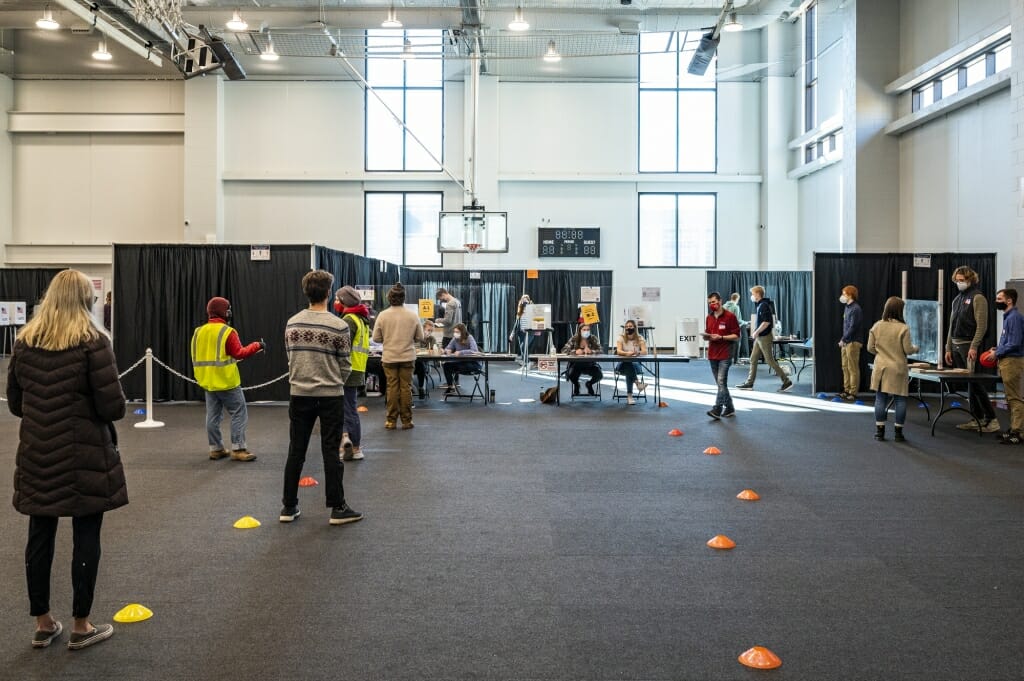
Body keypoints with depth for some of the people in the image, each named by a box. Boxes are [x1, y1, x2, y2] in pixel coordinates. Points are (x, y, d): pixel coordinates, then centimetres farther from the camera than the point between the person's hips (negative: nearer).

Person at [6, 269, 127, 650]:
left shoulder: (24, 342, 4)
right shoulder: (93, 342, -12)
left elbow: (15, 404, 11)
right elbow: (113, 407, -15)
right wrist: (107, 409, 7)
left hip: (37, 454, 5)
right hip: (84, 454, -5)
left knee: (39, 536, 13)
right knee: (86, 538, 6)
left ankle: (43, 624, 25)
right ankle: (81, 627, 15)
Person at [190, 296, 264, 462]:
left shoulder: (199, 332, 9)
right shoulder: (227, 332, -13)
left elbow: (199, 356, 14)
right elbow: (239, 354, -16)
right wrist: (257, 345, -6)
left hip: (207, 382, 7)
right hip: (226, 382, -7)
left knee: (213, 416, 11)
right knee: (239, 414, 0)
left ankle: (215, 449, 15)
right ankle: (238, 449, -2)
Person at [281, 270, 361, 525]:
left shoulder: (292, 324, 1)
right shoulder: (338, 326, -12)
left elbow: (290, 358, 10)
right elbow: (345, 365, -4)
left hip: (299, 394, 4)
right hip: (330, 396, -4)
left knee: (296, 451, 10)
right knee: (331, 452, 2)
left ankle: (289, 506, 17)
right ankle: (337, 508, 8)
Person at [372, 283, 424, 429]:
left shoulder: (383, 315, -6)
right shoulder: (412, 315, -6)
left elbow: (376, 338, -2)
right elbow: (420, 337, 0)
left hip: (389, 357, 0)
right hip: (408, 357, 0)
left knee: (392, 388, 7)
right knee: (406, 387, 6)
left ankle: (391, 420, 11)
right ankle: (406, 420, 11)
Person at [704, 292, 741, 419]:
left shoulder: (730, 316, -7)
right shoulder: (709, 318, 12)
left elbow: (736, 335, -8)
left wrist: (720, 337, -18)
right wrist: (707, 336, -3)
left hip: (725, 354, -7)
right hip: (712, 354, 7)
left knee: (721, 381, -13)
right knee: (720, 383, 11)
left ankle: (717, 410, -17)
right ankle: (729, 408, 21)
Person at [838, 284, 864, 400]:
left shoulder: (856, 309, -14)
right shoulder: (847, 307, 13)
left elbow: (853, 327, -18)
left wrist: (843, 340, -12)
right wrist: (843, 340, 10)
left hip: (853, 342, -9)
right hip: (845, 342, 9)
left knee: (853, 368, -4)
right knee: (845, 367, 12)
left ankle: (853, 393, 0)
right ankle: (847, 390, 19)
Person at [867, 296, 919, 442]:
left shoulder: (876, 326, -1)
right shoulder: (903, 328, -11)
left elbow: (870, 348, 4)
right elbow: (908, 350, -8)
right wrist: (916, 348, 14)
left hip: (881, 368, 3)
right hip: (898, 369, -3)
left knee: (880, 399, 8)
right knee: (900, 400, 6)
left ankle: (879, 430, 11)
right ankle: (898, 432, 9)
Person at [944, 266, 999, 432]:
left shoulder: (977, 298, -6)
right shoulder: (957, 299, 18)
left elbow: (982, 326, -13)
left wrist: (974, 347, -20)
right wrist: (948, 348, 16)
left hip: (969, 346, -7)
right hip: (956, 347, 7)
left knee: (974, 382, -9)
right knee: (968, 384, 8)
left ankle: (991, 419, -3)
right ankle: (976, 419, 13)